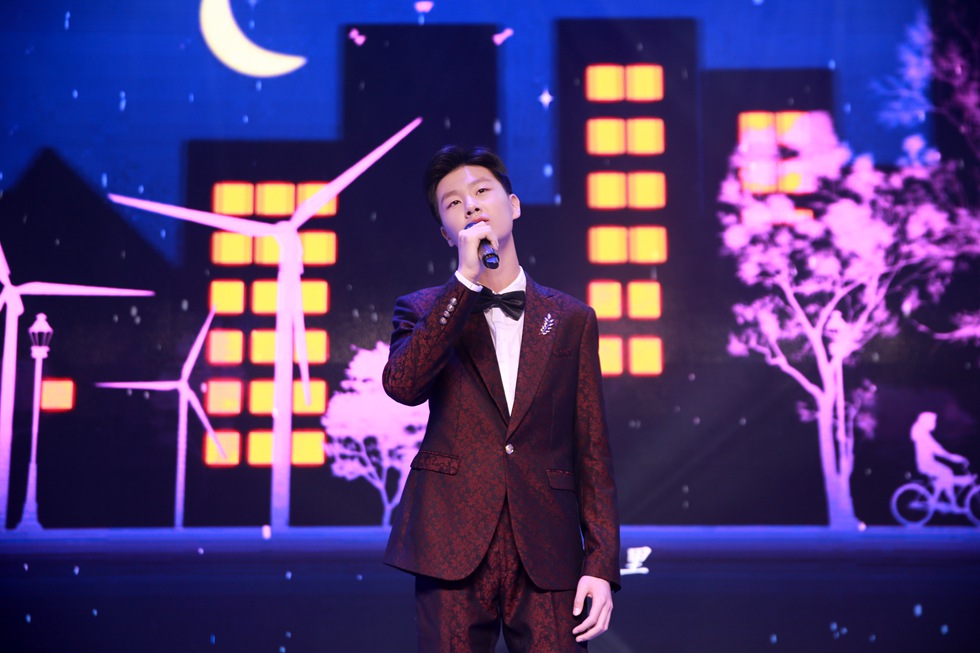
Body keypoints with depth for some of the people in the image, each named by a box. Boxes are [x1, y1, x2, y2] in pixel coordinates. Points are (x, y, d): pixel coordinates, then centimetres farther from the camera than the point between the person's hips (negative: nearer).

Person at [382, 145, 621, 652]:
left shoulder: (571, 319, 11)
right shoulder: (423, 311, 9)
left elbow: (592, 450, 8)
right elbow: (401, 385, -13)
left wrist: (602, 564, 0)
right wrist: (466, 279, -14)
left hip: (547, 554, 1)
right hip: (454, 549, -1)